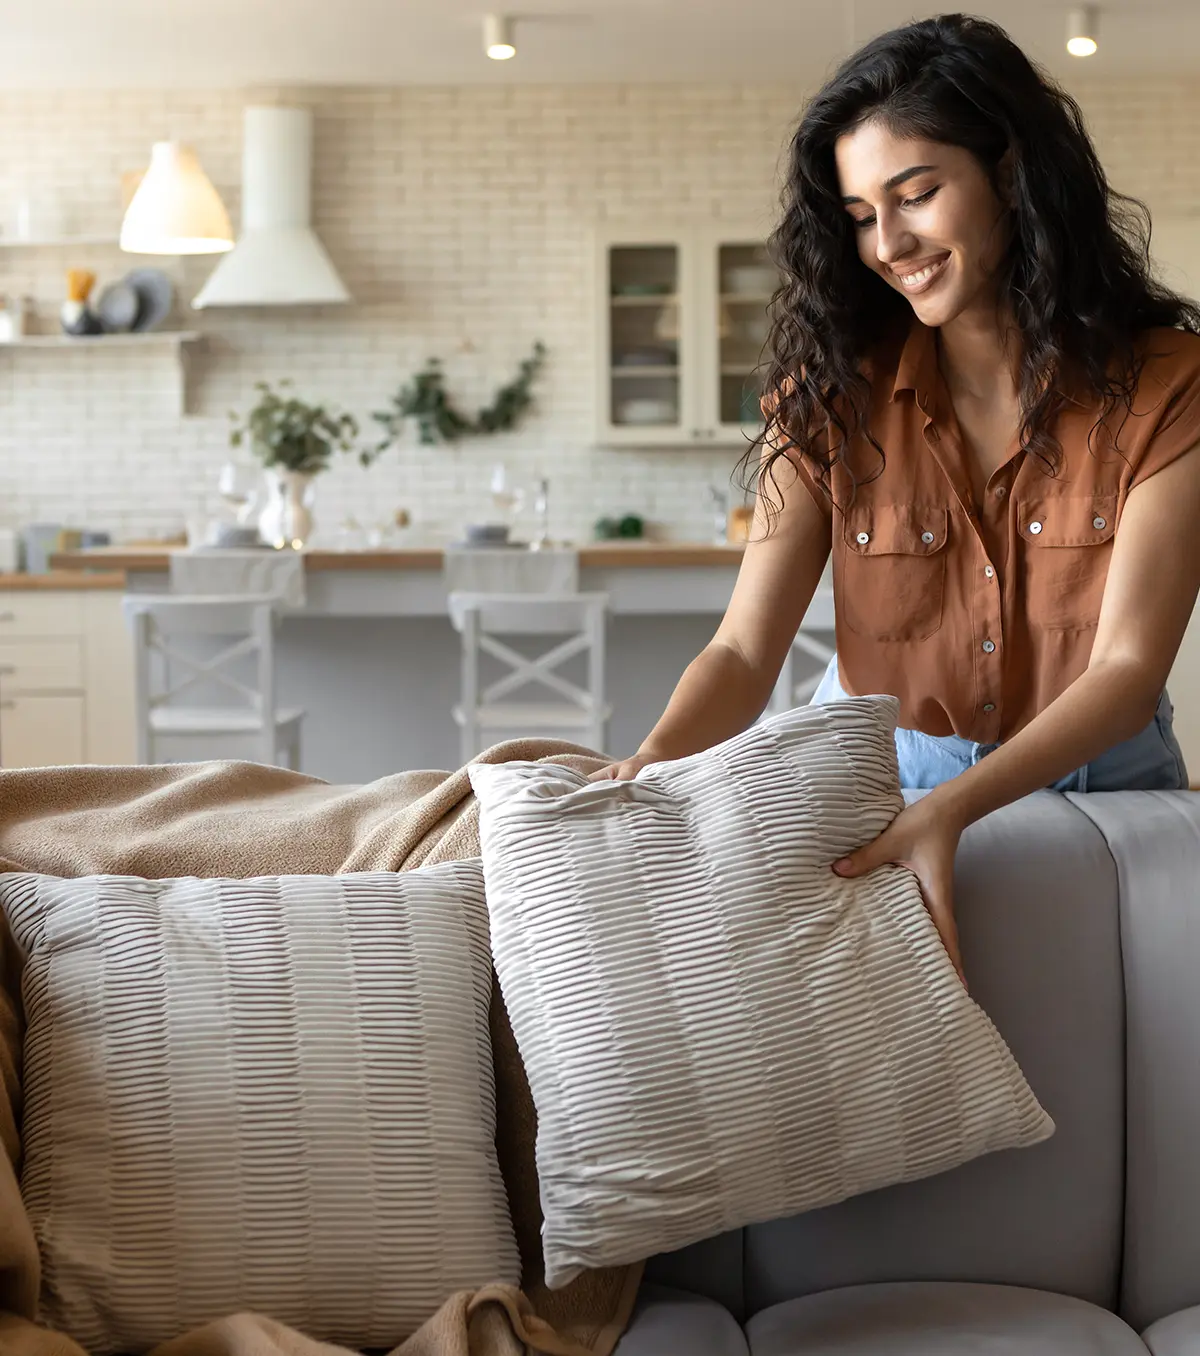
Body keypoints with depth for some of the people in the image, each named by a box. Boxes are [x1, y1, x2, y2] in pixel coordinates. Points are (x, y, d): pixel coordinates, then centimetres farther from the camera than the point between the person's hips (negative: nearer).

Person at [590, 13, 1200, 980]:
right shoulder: (832, 392, -4)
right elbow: (746, 649, -11)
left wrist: (948, 810, -35)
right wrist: (654, 763, -33)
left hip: (1098, 780, 0)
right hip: (873, 779, 1)